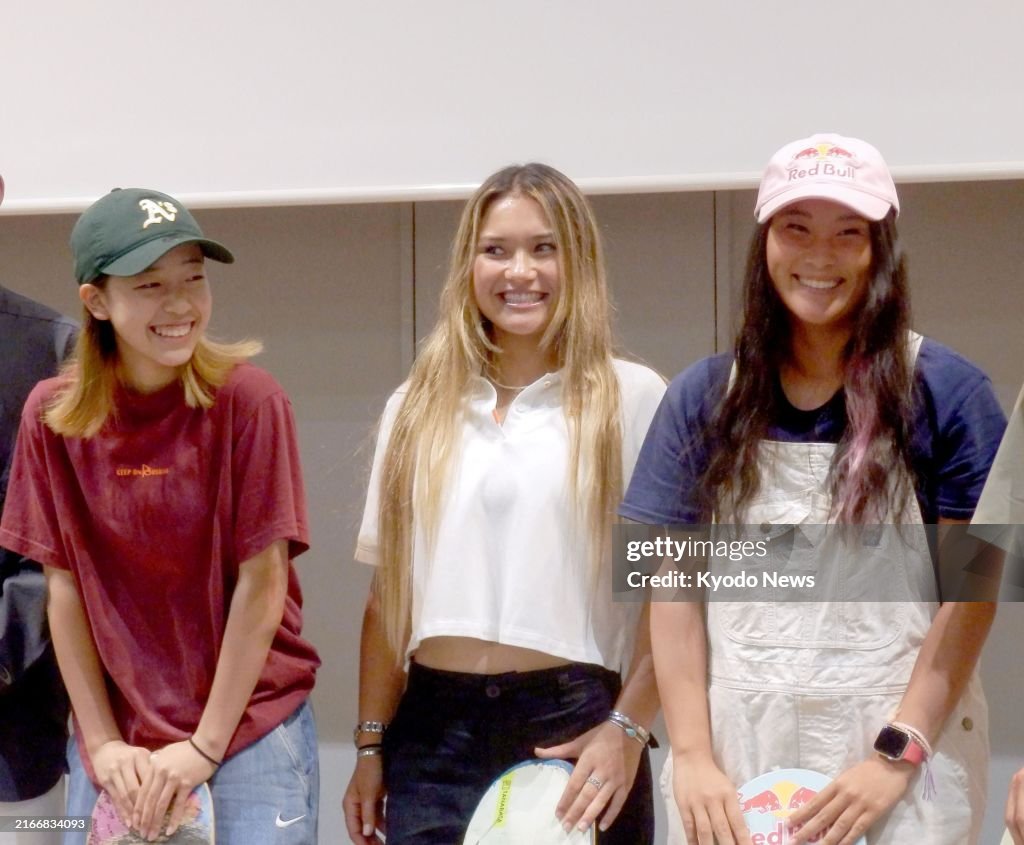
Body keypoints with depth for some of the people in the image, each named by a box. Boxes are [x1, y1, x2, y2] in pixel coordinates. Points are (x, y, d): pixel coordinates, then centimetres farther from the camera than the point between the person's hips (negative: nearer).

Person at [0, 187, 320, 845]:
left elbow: (263, 583, -10)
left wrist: (205, 747, -10)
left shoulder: (249, 400, -11)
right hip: (115, 741, 2)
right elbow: (64, 587, 0)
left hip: (250, 727, -2)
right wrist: (102, 744, -4)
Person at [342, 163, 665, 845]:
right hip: (434, 729, 3)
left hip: (571, 721, -3)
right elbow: (390, 589, 13)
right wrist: (372, 743, 9)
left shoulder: (632, 398, 1)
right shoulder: (418, 409, 12)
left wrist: (627, 728, -12)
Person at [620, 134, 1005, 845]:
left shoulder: (944, 391, -2)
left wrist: (897, 757, -14)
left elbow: (970, 594, -6)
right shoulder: (704, 399, 6)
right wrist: (692, 755, -6)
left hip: (895, 738, -2)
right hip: (738, 741, 2)